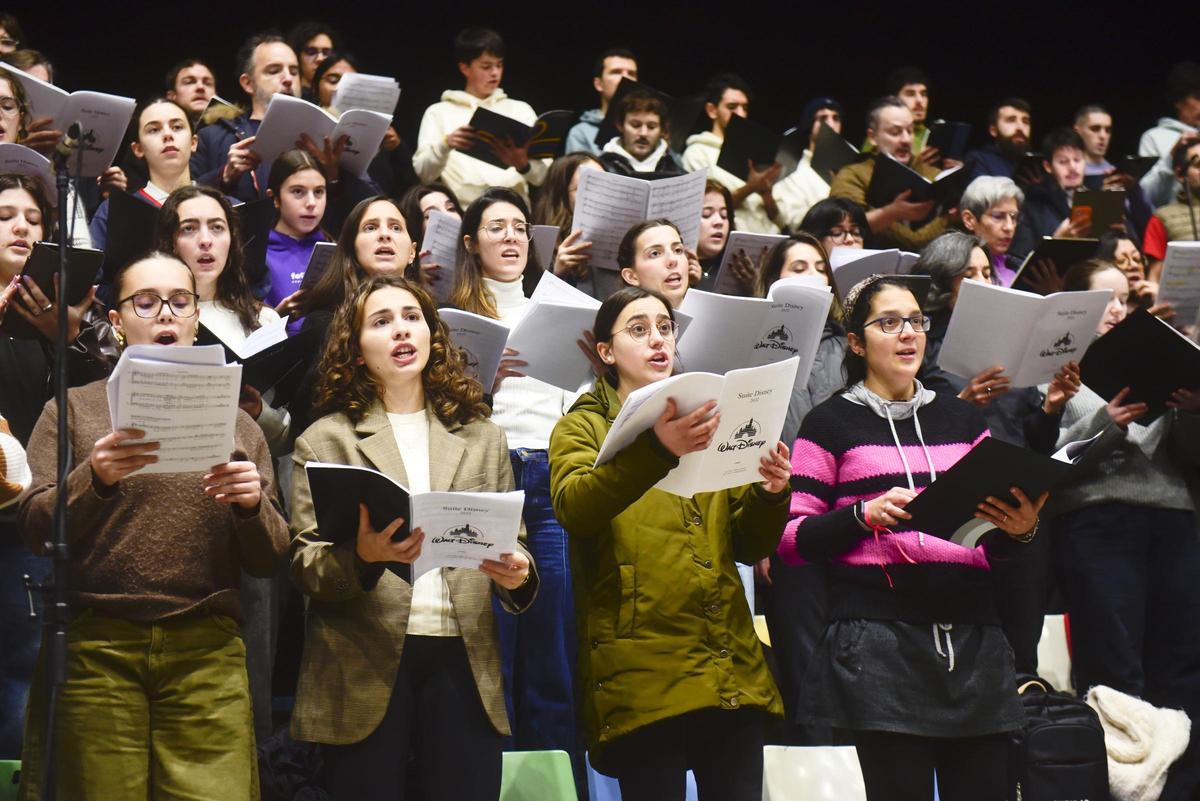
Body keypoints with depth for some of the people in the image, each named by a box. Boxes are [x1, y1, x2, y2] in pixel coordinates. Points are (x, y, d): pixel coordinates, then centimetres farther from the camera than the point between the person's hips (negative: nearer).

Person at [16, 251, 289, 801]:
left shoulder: (235, 423, 15)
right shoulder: (73, 409, 10)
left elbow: (267, 560, 12)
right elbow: (35, 528, 0)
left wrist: (252, 503, -10)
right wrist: (94, 479, -20)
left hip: (206, 653, 1)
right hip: (95, 648, -1)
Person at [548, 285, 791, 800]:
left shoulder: (709, 425, 21)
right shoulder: (583, 427, 8)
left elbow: (748, 547, 18)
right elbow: (573, 507, -16)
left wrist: (769, 495, -4)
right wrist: (656, 450, -33)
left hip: (732, 673, 4)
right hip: (643, 678, -4)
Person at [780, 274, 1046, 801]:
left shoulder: (963, 419, 19)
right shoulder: (831, 424, 7)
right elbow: (793, 539, 1)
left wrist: (1019, 530, -2)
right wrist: (864, 516, -14)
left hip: (971, 637, 4)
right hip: (880, 641, -4)